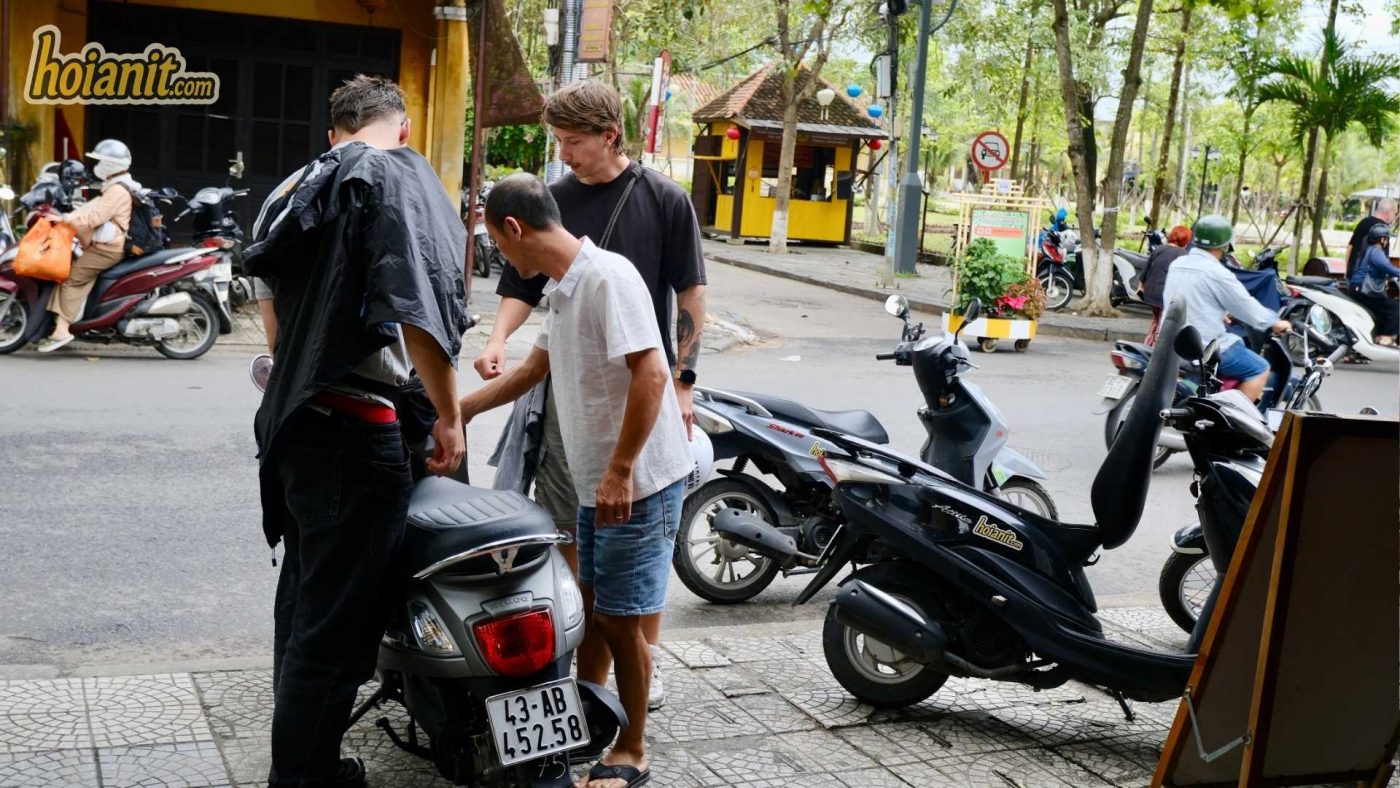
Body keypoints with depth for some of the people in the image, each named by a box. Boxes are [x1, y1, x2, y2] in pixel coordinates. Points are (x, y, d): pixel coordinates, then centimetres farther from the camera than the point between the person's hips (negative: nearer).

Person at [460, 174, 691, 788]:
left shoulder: (607, 277, -18)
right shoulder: (562, 289, 12)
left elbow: (650, 374, -25)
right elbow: (531, 372, 27)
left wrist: (621, 471, -26)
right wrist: (458, 411, 32)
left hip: (638, 483, -9)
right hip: (595, 482, 9)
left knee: (619, 619, 1)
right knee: (591, 606, 19)